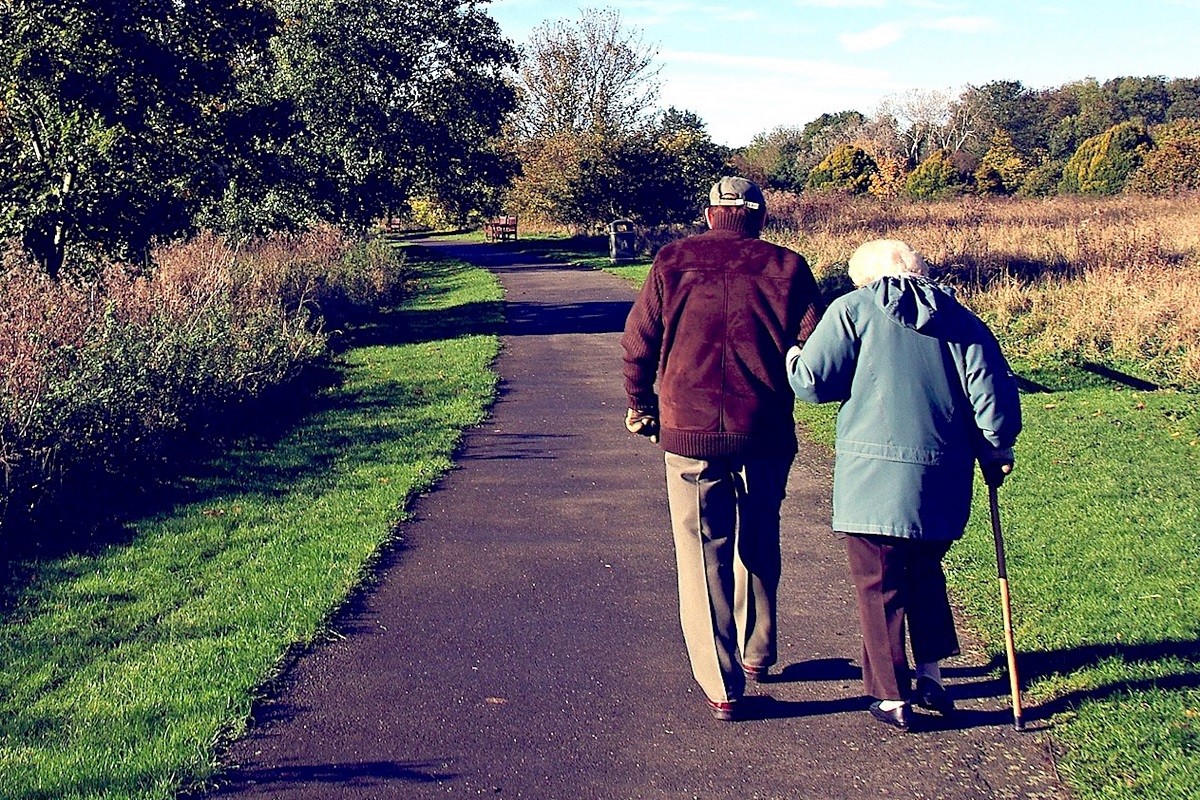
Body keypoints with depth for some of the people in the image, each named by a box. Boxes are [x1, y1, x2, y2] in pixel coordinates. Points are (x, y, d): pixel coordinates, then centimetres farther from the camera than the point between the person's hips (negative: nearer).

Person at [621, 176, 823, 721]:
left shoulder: (673, 261, 1)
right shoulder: (786, 267, 1)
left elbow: (638, 343, 2)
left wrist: (640, 406, 17)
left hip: (689, 431, -1)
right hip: (765, 433, 1)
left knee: (703, 554, 6)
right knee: (759, 545, 22)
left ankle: (721, 686, 4)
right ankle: (756, 652, 37)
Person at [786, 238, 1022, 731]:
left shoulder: (852, 310, -1)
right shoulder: (960, 319, 10)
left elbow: (812, 382, -6)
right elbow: (992, 390, 4)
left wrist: (791, 358, 15)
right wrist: (996, 450, 16)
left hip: (874, 478, -4)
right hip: (944, 480, 4)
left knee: (880, 587, 7)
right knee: (925, 572, 24)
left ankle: (893, 698, 12)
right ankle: (931, 676, 27)